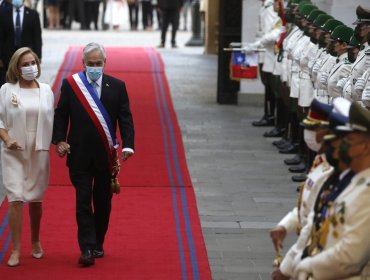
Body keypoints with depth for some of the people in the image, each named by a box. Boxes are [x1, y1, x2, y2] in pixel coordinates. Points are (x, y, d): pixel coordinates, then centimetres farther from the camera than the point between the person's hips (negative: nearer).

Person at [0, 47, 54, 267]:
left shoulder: (46, 90, 4)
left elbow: (51, 121, 7)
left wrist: (54, 143, -3)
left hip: (39, 152, 2)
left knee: (36, 199, 12)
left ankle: (36, 242, 31)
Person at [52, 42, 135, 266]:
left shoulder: (117, 86, 2)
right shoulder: (70, 85, 0)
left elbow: (125, 119, 1)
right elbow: (61, 115, 4)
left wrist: (128, 145, -12)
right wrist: (60, 140, -10)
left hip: (106, 155, 1)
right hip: (80, 155, -1)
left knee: (103, 202, 11)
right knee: (83, 201, -6)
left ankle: (98, 244, 26)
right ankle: (87, 249, -7)